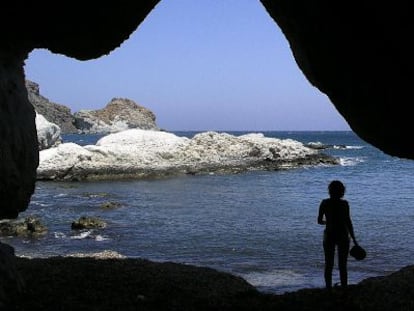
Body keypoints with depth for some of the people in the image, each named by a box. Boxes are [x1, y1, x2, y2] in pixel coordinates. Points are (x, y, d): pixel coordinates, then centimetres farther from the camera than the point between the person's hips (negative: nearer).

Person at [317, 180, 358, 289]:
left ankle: (328, 288, 12)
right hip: (343, 236, -2)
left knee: (328, 265, 11)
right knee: (342, 266, 7)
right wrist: (354, 239, -6)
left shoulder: (325, 203, -3)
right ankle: (344, 288, 8)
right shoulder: (344, 203, -9)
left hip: (329, 236, 2)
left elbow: (319, 221, 0)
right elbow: (348, 222, -11)